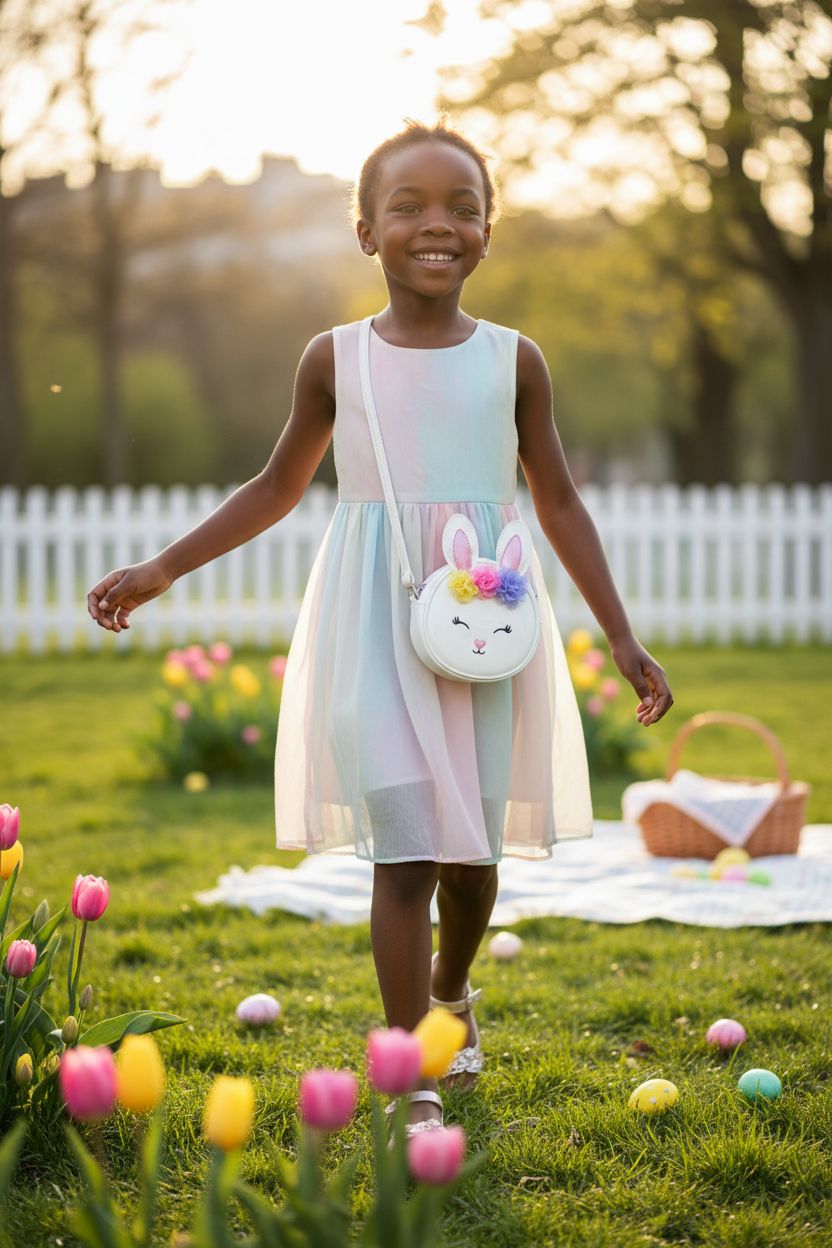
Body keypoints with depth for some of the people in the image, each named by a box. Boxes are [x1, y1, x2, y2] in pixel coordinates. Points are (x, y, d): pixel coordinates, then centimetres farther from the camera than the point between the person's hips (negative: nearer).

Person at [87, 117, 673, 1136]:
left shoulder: (514, 360, 3)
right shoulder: (335, 359, 2)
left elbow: (558, 501, 8)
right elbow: (277, 488, 13)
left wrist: (621, 635, 5)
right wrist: (160, 571, 10)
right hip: (375, 627, -1)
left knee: (475, 844, 10)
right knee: (404, 851, -8)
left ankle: (450, 992, 41)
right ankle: (415, 1083, 0)